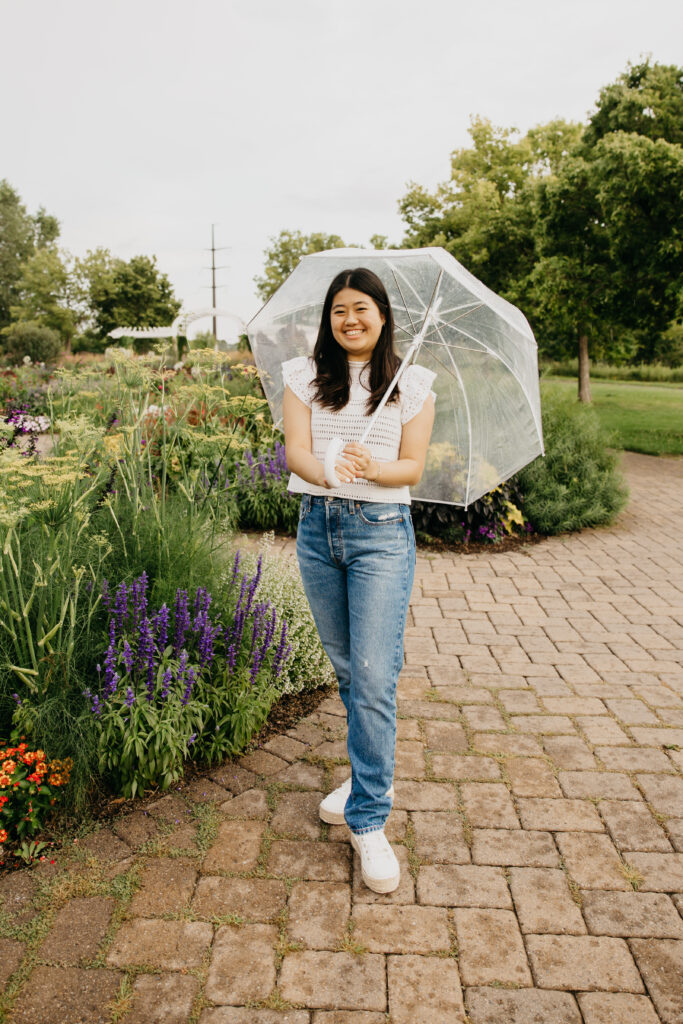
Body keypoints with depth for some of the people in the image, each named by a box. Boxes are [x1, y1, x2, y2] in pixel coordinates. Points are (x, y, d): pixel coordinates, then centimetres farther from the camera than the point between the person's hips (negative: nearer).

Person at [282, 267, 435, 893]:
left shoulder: (411, 384, 4)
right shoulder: (305, 376, 8)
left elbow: (413, 466, -1)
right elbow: (294, 450, -5)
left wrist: (372, 468, -23)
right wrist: (326, 470, -28)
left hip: (382, 531, -3)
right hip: (317, 529, 3)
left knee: (374, 676, -9)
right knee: (345, 667, 14)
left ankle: (369, 820, 4)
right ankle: (372, 774, 36)